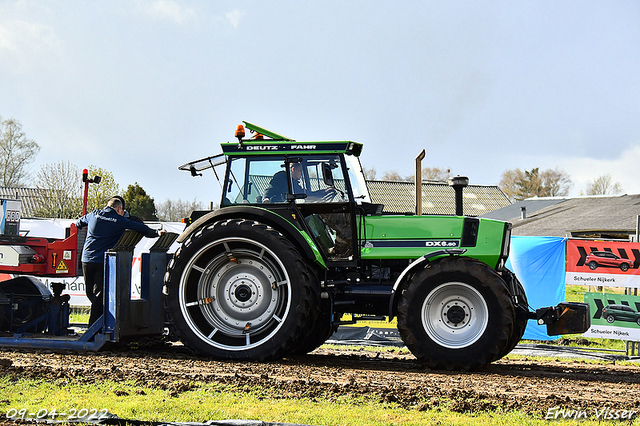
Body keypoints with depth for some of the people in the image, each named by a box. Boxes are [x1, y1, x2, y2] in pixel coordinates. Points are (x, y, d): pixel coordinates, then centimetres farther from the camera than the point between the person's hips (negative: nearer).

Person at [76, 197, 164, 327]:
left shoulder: (93, 215, 10)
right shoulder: (120, 221, -1)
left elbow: (78, 223, 29)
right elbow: (141, 228, 0)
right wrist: (157, 233, 8)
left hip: (87, 260, 4)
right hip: (103, 262, -4)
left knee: (90, 293, 15)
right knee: (99, 294, 1)